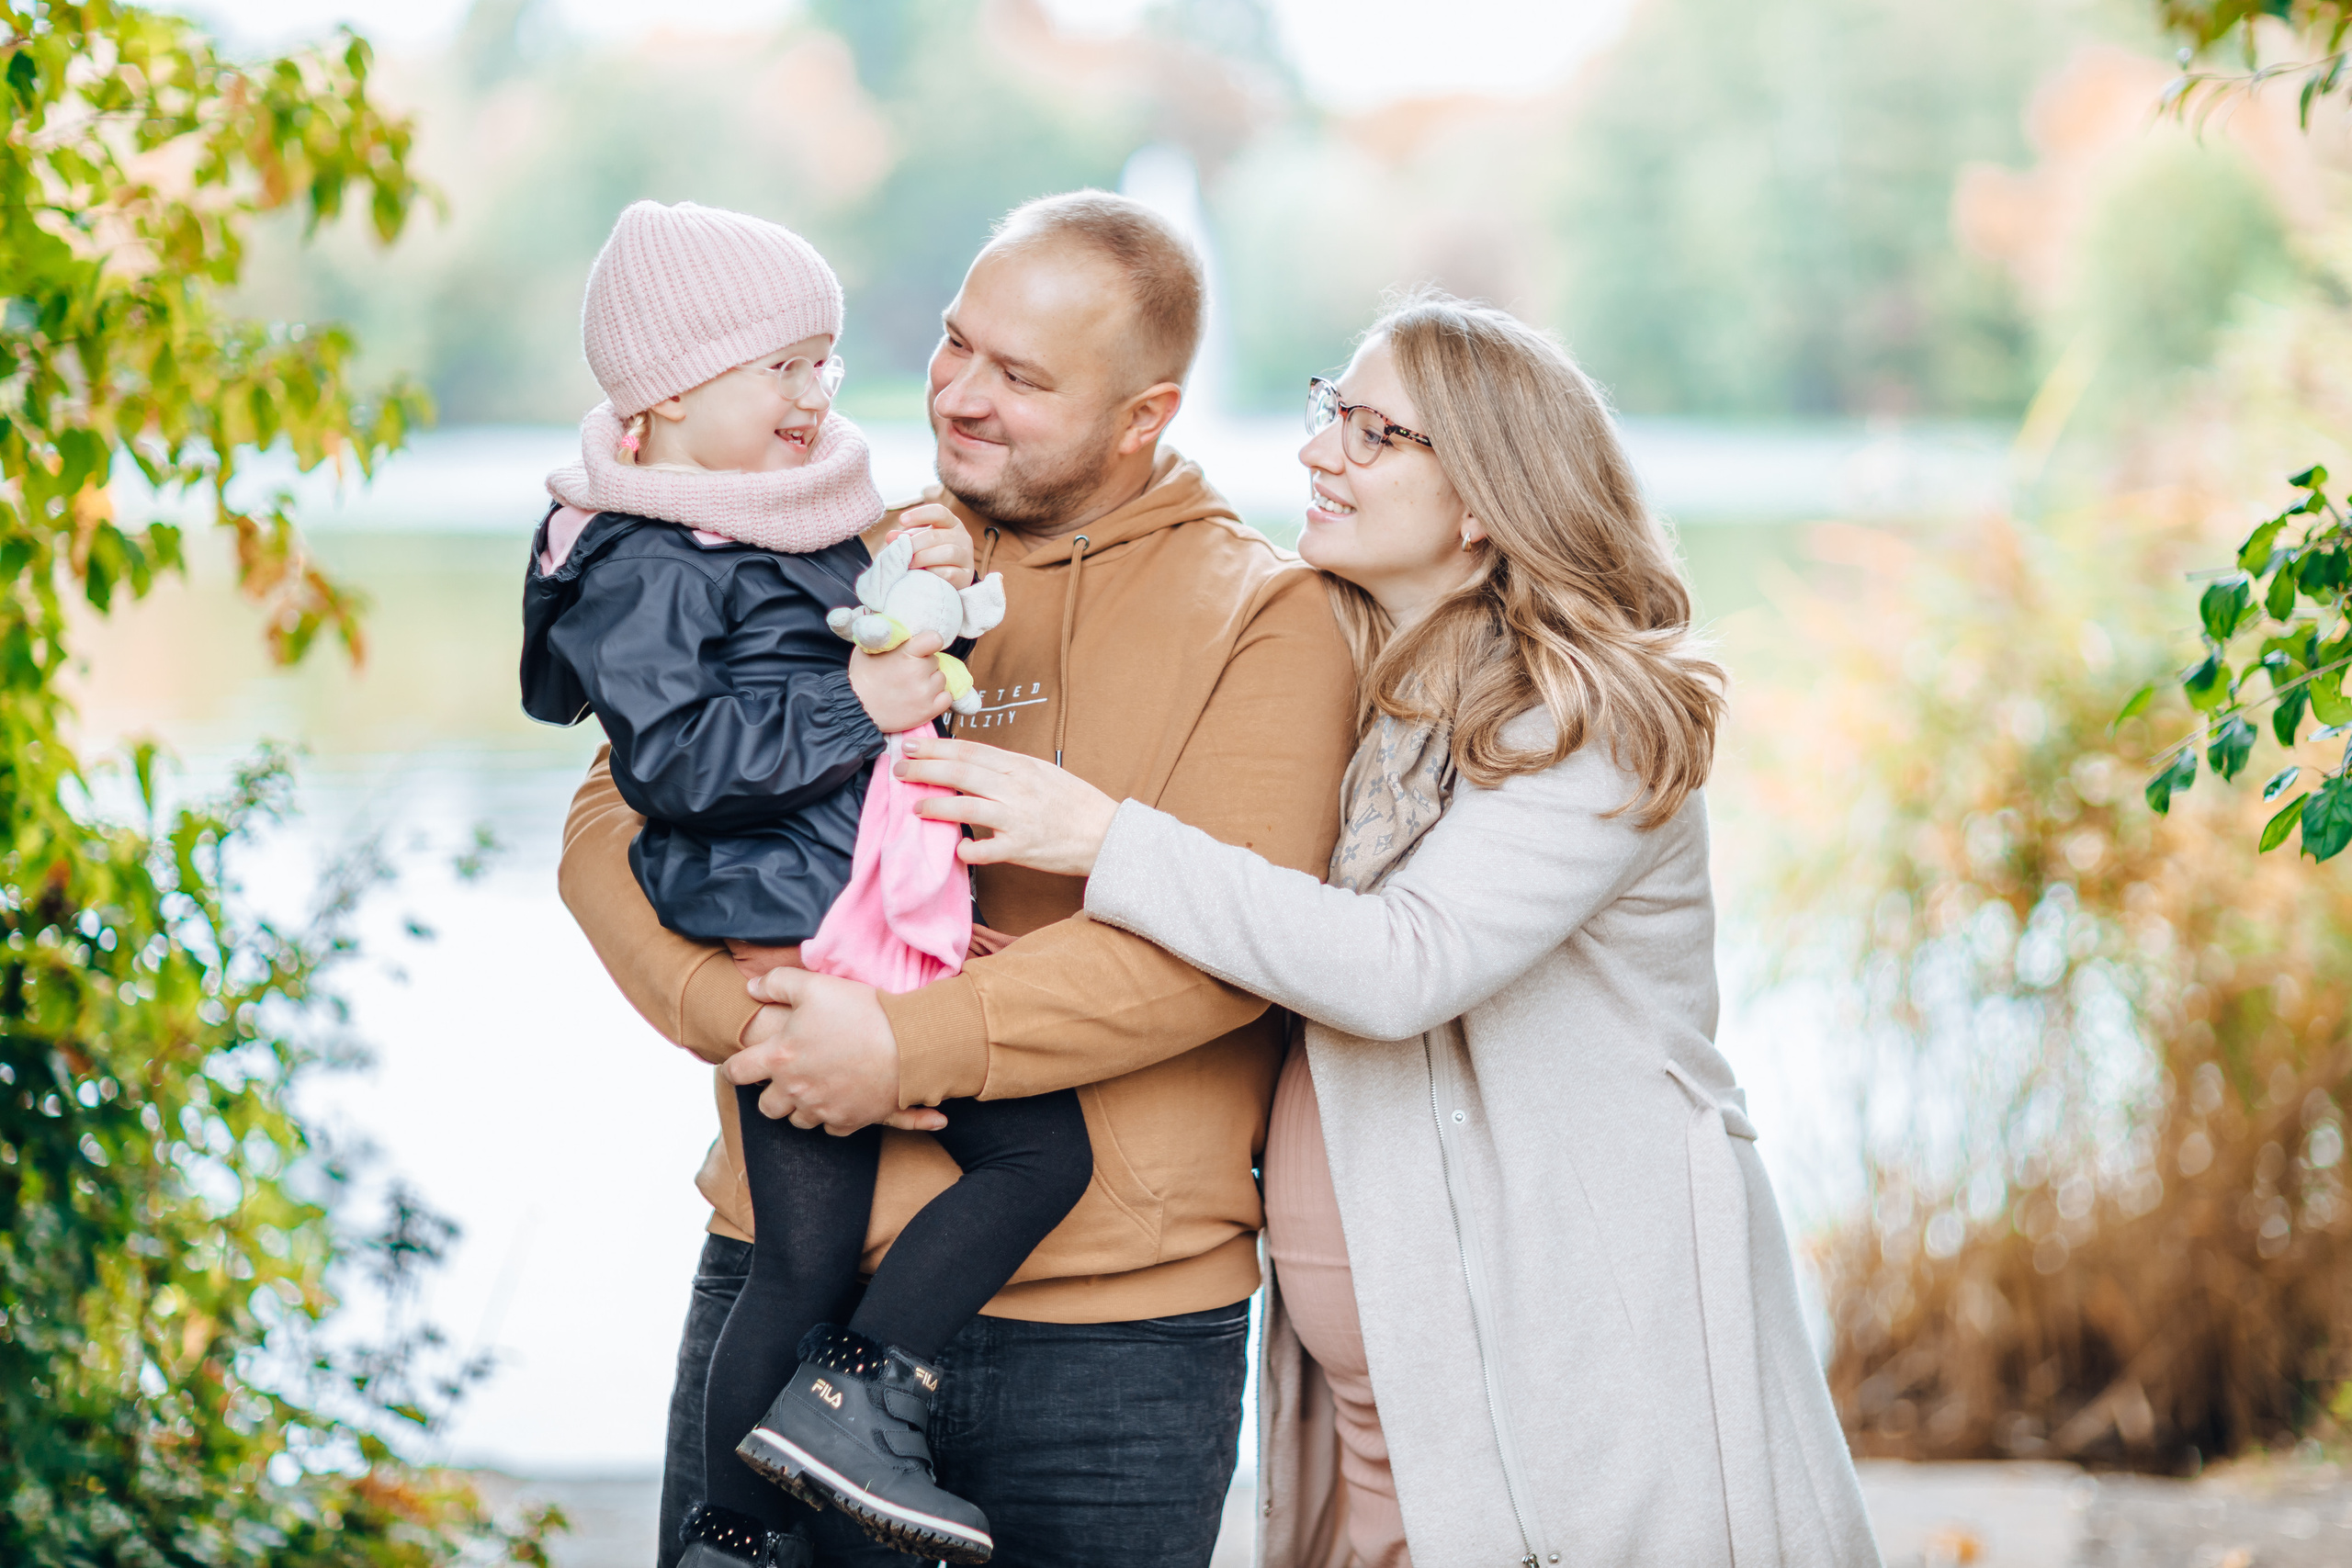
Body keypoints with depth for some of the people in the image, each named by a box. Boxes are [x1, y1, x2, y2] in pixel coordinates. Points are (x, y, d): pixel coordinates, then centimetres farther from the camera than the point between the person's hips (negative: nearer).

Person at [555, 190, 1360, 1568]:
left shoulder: (1265, 615, 0)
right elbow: (617, 819, 4)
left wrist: (912, 1048, -19)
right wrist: (753, 1013, -14)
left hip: (1111, 1328, -2)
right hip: (791, 1277, 2)